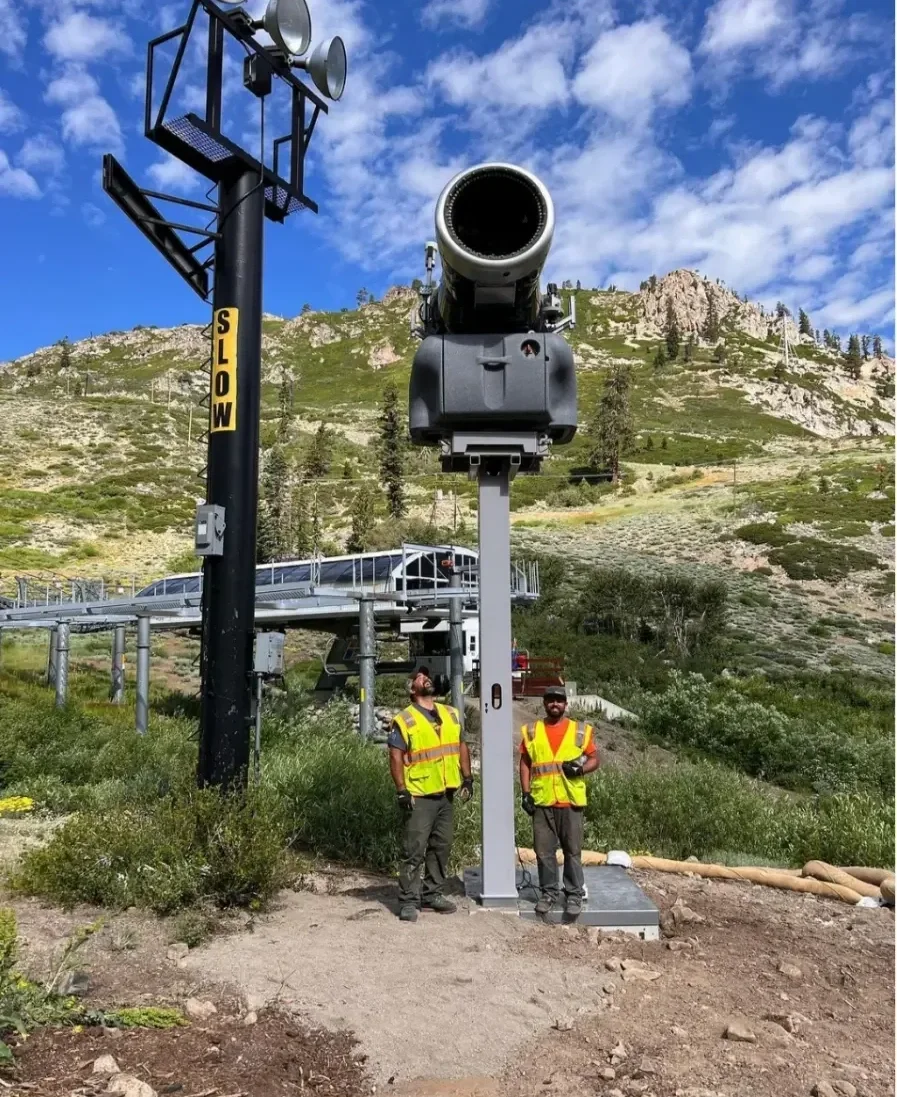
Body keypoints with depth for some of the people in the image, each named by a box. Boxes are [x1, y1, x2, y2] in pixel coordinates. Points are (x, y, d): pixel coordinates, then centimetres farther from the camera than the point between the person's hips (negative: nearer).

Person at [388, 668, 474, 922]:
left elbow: (461, 746, 16)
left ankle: (432, 894, 26)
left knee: (441, 847, 13)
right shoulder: (404, 720, -7)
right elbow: (396, 758, -10)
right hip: (419, 796, -6)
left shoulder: (452, 714, 10)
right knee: (414, 850, -3)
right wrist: (401, 791, -15)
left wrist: (467, 778, 9)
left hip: (446, 794, 6)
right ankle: (409, 901, 7)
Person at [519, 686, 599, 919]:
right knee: (544, 850, 7)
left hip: (570, 801, -1)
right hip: (541, 801, 1)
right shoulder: (531, 731, 6)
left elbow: (594, 760, 6)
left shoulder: (581, 731, 3)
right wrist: (526, 793, 0)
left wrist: (581, 769, -14)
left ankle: (574, 894, 19)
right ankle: (549, 892, 21)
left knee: (573, 851, 6)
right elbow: (525, 764, 8)